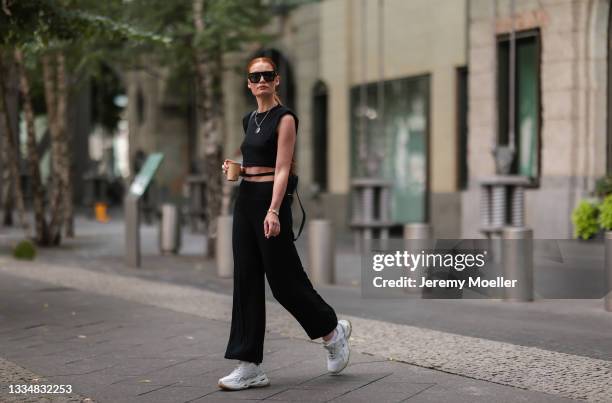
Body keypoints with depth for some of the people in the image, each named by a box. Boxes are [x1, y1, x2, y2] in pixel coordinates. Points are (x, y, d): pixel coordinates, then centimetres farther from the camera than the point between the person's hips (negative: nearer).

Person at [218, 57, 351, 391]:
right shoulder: (249, 120, 15)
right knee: (246, 281, 3)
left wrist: (273, 211, -25)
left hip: (271, 200, -8)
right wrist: (236, 168, 5)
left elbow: (282, 168, -16)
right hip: (245, 200, 8)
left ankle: (331, 329, 25)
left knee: (283, 280, -1)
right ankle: (249, 366, 5)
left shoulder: (284, 118, -8)